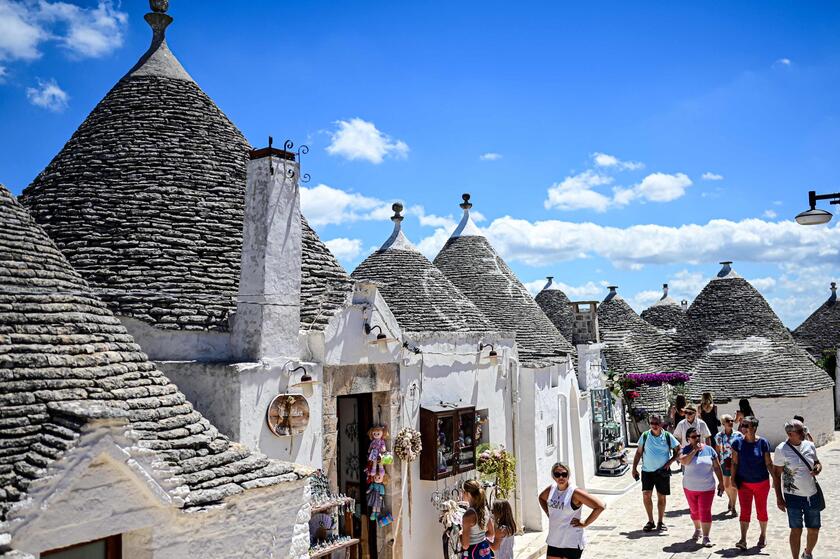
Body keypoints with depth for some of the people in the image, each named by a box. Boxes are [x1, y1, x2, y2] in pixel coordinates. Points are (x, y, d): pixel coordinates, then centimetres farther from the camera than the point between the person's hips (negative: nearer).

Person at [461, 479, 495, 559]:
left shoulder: (469, 514, -24)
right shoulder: (484, 509, -1)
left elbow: (465, 545, -21)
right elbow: (492, 533, 11)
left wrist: (460, 534, -2)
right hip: (485, 550, 8)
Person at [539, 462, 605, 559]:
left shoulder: (575, 492, -17)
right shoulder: (551, 489, 1)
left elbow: (600, 506, -22)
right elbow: (541, 498, 25)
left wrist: (584, 523, -16)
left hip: (572, 543, -6)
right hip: (553, 541, 6)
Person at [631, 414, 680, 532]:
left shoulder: (668, 436, -3)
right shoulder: (645, 436, 0)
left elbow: (678, 450, 3)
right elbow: (639, 452, 6)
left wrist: (669, 462, -8)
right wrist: (634, 468, 2)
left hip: (662, 472, 0)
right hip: (647, 471, 0)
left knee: (662, 497, 8)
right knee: (646, 495, -5)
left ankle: (661, 522, 22)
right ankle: (650, 521, 10)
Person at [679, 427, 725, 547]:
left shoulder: (709, 450, -3)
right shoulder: (686, 449, -5)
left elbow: (717, 467, 3)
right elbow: (683, 462, -24)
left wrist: (721, 482, 2)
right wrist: (695, 450, -23)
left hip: (706, 488, -1)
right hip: (690, 487, 1)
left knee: (705, 512, -6)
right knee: (694, 511, 16)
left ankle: (706, 537, -2)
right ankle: (697, 530, 38)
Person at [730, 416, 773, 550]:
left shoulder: (763, 442, -9)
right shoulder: (737, 443, -5)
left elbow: (768, 463, -4)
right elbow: (734, 463, 0)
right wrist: (733, 478, -4)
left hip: (761, 483, 0)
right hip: (744, 483, 1)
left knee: (761, 510, 14)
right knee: (745, 511, -2)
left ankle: (763, 536, 32)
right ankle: (743, 540, -5)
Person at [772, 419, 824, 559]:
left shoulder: (810, 445, 0)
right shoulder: (781, 450, -13)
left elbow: (818, 463, 16)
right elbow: (776, 474, -8)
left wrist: (817, 469, -10)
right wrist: (779, 498, -10)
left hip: (812, 495, 5)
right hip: (793, 496, -4)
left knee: (814, 529, 14)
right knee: (796, 530, 0)